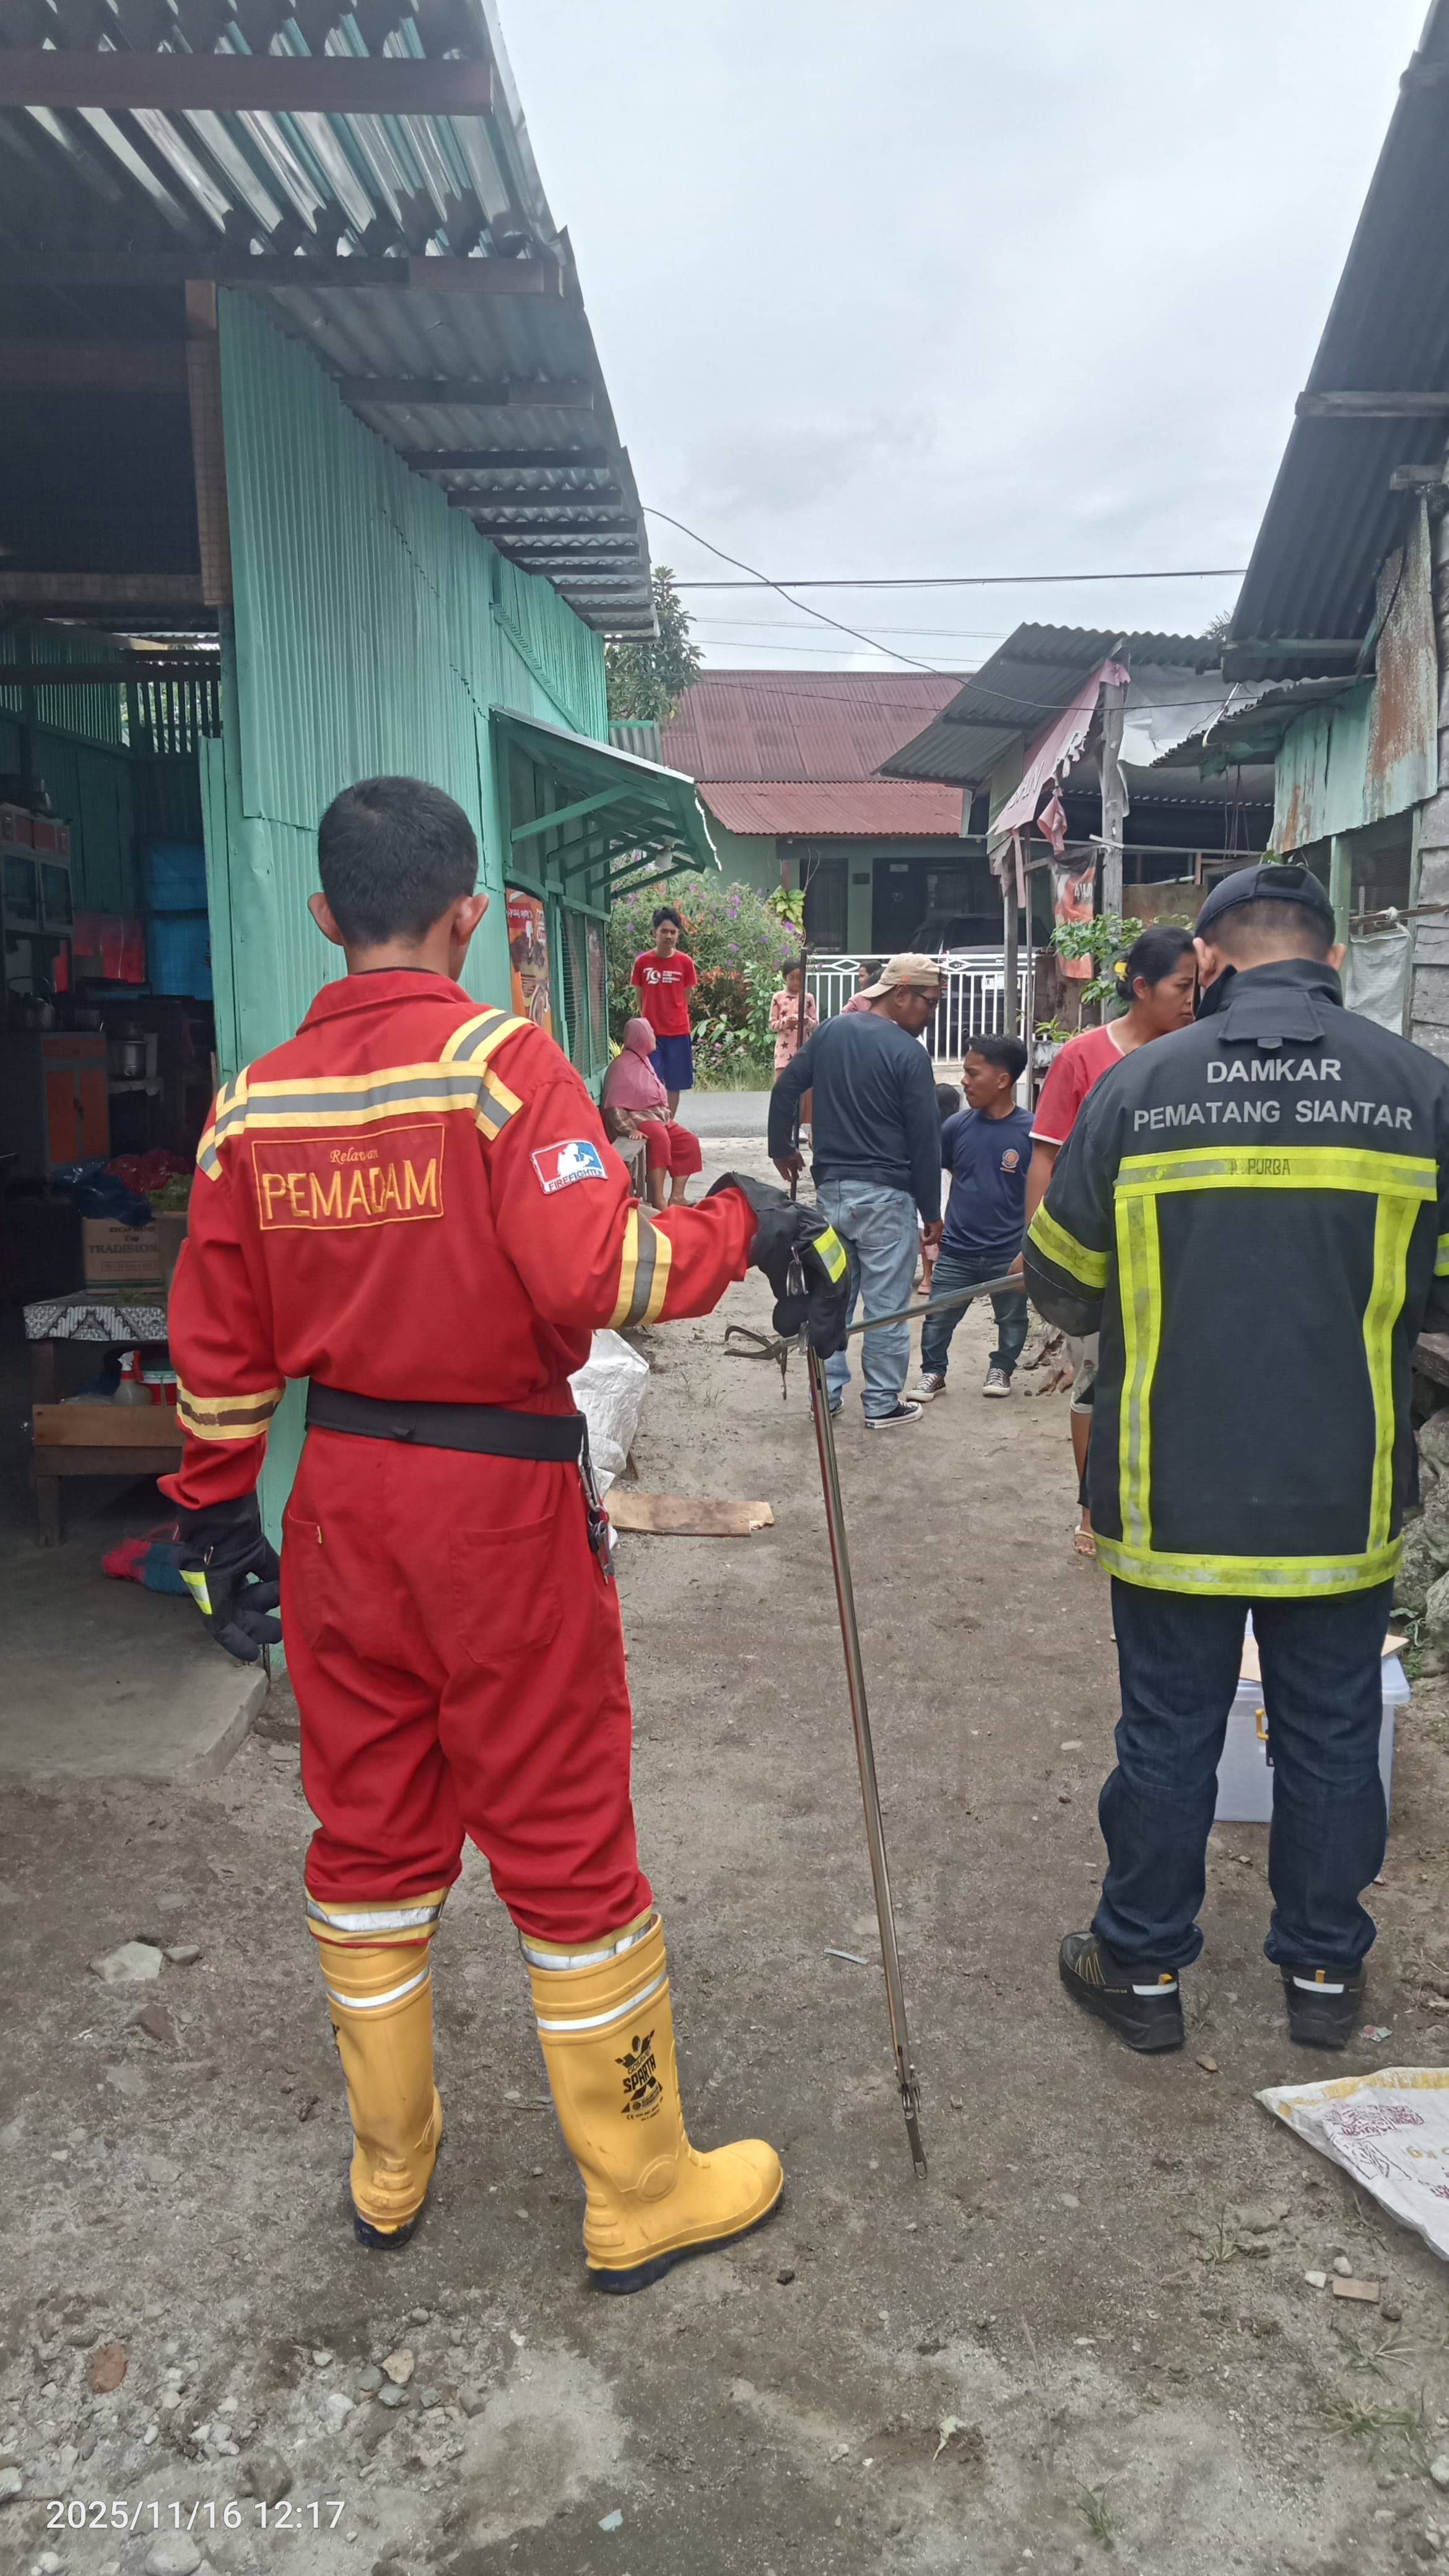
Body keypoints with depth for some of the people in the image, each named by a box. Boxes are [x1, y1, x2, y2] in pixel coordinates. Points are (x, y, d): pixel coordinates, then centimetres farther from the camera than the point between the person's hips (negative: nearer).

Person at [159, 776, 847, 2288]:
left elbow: (218, 1354, 4)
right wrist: (742, 1225, -11)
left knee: (369, 1834, 19)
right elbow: (600, 1270, -27)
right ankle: (640, 2200, 26)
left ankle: (387, 2175, 37)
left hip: (340, 1504, 5)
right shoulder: (498, 1060, -14)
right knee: (565, 1849, 8)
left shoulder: (252, 1104, 1)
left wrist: (218, 1523, 15)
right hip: (503, 1500, -5)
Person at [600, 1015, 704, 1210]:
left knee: (689, 1141, -1)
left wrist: (667, 1118, 13)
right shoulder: (622, 1066, -14)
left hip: (657, 1116, 10)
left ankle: (676, 1197, -2)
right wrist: (628, 1130, -31)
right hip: (637, 1118, -10)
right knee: (659, 1138, -37)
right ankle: (657, 1201, -41)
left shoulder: (643, 1061, 15)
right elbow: (614, 1106, -20)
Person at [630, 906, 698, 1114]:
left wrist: (675, 1017, 10)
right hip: (651, 1032, -1)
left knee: (674, 1084, 8)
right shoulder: (642, 962, -3)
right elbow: (641, 998, 8)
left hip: (678, 1032, 1)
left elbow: (685, 998, 9)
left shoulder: (685, 962, -2)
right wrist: (650, 1019, 10)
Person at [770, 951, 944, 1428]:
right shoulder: (909, 1053, -13)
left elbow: (784, 1089, 8)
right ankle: (883, 1404, 10)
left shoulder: (830, 1032, 5)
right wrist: (931, 1212, -5)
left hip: (831, 1188, 6)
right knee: (886, 1304, 3)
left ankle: (827, 1393, 21)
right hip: (885, 1194, -6)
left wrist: (782, 1149, 21)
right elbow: (924, 1138, -11)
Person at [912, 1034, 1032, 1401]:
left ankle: (1001, 1368, 40)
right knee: (937, 1317, 6)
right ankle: (933, 1372, 26)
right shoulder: (957, 1126, -4)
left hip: (1008, 1253, -2)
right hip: (957, 1249, 2)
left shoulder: (1030, 1131, -13)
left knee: (1011, 1318, 18)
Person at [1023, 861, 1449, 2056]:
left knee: (1168, 1731, 13)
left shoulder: (1137, 1088, -8)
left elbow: (1061, 1285, 0)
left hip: (1172, 1496, -1)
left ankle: (1143, 1966, 27)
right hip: (1344, 1500, 1)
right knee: (1332, 1734, 16)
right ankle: (1324, 1972, 31)